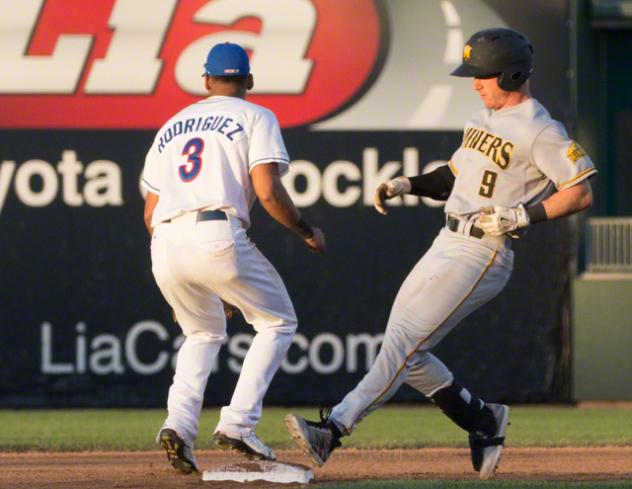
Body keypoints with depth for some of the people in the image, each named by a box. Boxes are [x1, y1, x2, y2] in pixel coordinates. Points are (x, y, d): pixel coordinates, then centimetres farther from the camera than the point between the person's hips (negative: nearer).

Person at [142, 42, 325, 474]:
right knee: (278, 323, 12)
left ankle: (179, 424, 3)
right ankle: (238, 423, -5)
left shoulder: (172, 126, 26)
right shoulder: (255, 117, 10)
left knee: (204, 333, 26)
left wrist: (179, 270, 35)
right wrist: (307, 232, 10)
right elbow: (268, 191, -5)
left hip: (164, 244, 5)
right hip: (218, 236, -5)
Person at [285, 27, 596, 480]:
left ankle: (334, 431, -21)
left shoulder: (539, 130, -11)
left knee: (404, 343, -16)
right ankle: (483, 420, 20)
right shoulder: (485, 118, 17)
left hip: (482, 255, -10)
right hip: (446, 246, 10)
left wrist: (523, 216, -23)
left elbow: (581, 193, -15)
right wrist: (408, 184, 9)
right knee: (403, 347, 8)